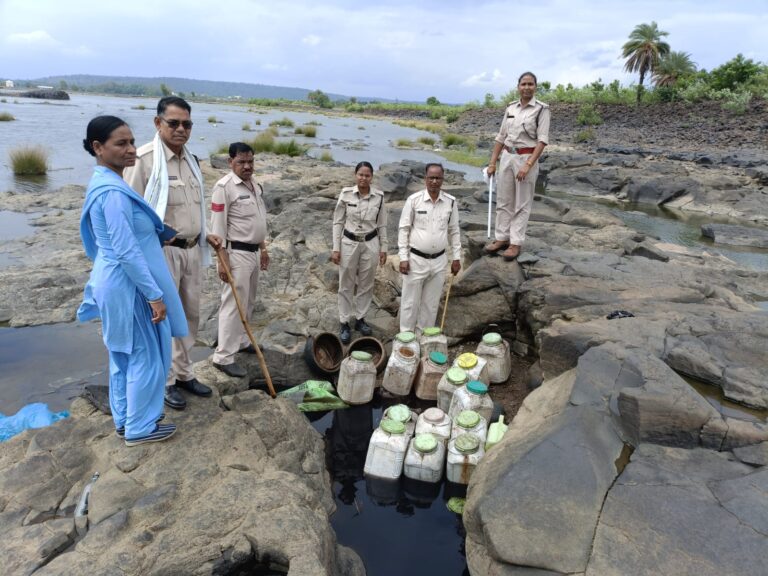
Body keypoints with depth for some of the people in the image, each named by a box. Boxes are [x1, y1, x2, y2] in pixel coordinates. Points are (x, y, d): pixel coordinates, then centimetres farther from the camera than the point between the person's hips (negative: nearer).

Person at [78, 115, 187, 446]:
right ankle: (139, 427, 19)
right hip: (129, 285, -10)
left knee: (123, 354, 19)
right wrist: (155, 295, -22)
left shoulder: (103, 184, 10)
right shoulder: (113, 191, -22)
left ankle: (124, 419, 34)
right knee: (146, 356, 4)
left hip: (114, 282, 10)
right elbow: (127, 251, -25)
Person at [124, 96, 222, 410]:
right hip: (162, 252, -8)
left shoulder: (190, 160, 11)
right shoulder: (144, 159, -14)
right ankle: (164, 382, 19)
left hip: (191, 251, 8)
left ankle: (184, 374, 31)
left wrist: (207, 235, 12)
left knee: (190, 315, 15)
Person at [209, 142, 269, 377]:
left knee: (247, 302, 18)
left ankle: (241, 341, 34)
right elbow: (218, 227, -16)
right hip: (236, 254, -8)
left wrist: (263, 248, 22)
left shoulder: (255, 185, 12)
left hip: (253, 252, 9)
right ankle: (223, 357, 0)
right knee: (234, 304, -7)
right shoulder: (224, 187, -14)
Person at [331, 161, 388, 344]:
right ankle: (345, 323, 20)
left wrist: (383, 248, 5)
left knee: (366, 284, 12)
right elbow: (338, 222, -3)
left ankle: (360, 319, 29)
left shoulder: (379, 196, -4)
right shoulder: (346, 194, -8)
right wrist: (336, 248, -6)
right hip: (349, 243, -1)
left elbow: (382, 225, 4)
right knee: (346, 285, 7)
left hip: (370, 244, 1)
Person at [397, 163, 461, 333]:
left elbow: (454, 231, 9)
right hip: (416, 259, -3)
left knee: (431, 302, 13)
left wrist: (456, 257, 7)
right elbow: (403, 229, -4)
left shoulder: (450, 202, 0)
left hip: (439, 261, 3)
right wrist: (403, 258, -8)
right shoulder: (414, 200, -8)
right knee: (410, 301, 7)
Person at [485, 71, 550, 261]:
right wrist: (492, 162, 8)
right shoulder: (510, 108, 8)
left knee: (522, 204, 2)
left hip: (527, 158, -5)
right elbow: (501, 137, 12)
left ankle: (515, 243, 7)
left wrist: (528, 165, -21)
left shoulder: (541, 108, -7)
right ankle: (502, 238, 19)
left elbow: (542, 140, -12)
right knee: (503, 200, 9)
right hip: (507, 157, 5)